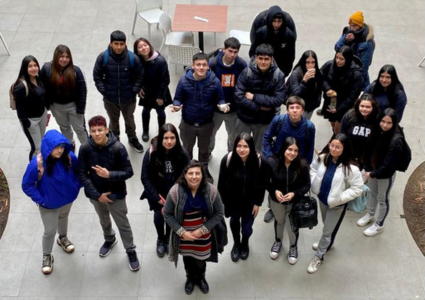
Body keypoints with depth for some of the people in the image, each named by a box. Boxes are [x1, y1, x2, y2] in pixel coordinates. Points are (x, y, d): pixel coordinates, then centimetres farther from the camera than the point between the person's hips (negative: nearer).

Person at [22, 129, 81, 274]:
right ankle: (47, 257, 37)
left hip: (68, 198, 4)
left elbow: (79, 171, -2)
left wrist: (77, 186, -7)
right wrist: (41, 200, -18)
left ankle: (63, 238, 61)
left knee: (63, 218, 31)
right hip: (49, 204, -3)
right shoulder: (37, 164, -33)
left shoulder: (69, 157, -24)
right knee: (50, 231, 11)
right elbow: (27, 185, -20)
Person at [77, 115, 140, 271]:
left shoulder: (118, 148, -23)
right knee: (104, 221, 28)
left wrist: (109, 174, -33)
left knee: (123, 224, 13)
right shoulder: (85, 148, -17)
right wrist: (96, 194, -16)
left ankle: (131, 251, 36)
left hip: (116, 194, -3)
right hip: (96, 194, 3)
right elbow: (82, 174, -12)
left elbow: (128, 172, -17)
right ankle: (109, 239, 57)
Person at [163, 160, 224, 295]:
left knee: (201, 261, 21)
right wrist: (182, 232, -18)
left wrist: (203, 230, -17)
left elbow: (219, 213, -10)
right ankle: (190, 278, 58)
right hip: (184, 235, 0)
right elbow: (167, 214, -12)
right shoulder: (175, 191, -23)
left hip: (203, 235, 0)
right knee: (188, 260, 26)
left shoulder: (211, 190, -21)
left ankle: (201, 278, 56)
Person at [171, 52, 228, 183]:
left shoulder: (214, 81, -17)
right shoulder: (184, 80, -18)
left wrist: (222, 105, -28)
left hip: (206, 124, 0)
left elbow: (220, 99, -6)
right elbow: (178, 99, -8)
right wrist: (176, 106, -30)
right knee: (187, 149, 24)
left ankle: (204, 170, 50)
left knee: (204, 149, 24)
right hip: (187, 123, 0)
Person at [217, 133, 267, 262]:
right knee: (234, 221, 25)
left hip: (250, 200, -1)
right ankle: (236, 244, 56)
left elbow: (262, 184, -11)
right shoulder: (227, 159, -28)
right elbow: (222, 183, -14)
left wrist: (258, 203, -4)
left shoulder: (260, 162, -27)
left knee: (247, 227, 10)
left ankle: (245, 244, 48)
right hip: (232, 199, 1)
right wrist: (224, 201, -6)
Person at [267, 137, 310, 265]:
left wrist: (294, 194, -27)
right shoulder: (272, 162, -27)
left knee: (292, 226, 14)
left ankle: (293, 247, 48)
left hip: (295, 202, -1)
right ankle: (278, 241, 58)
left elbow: (307, 185, -13)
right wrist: (274, 191, -27)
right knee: (279, 221, 28)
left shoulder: (302, 165, -25)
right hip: (276, 200, 1)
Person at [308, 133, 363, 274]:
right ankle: (327, 243, 58)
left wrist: (339, 198, -24)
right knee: (327, 226, 30)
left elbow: (358, 188, -22)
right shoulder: (323, 158, -15)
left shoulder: (350, 168, -29)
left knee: (328, 231, 12)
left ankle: (319, 256, 33)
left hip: (337, 204, -5)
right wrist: (314, 183, -6)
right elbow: (313, 168, 6)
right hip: (322, 198, 5)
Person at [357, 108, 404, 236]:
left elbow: (388, 165, -27)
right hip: (372, 170, 6)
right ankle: (370, 215, 53)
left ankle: (379, 225, 36)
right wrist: (367, 169, -8)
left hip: (386, 175, -6)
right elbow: (368, 151, -2)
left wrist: (373, 174, -17)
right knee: (372, 194, 28)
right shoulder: (377, 132, -13)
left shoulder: (396, 141, -31)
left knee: (383, 200, 15)